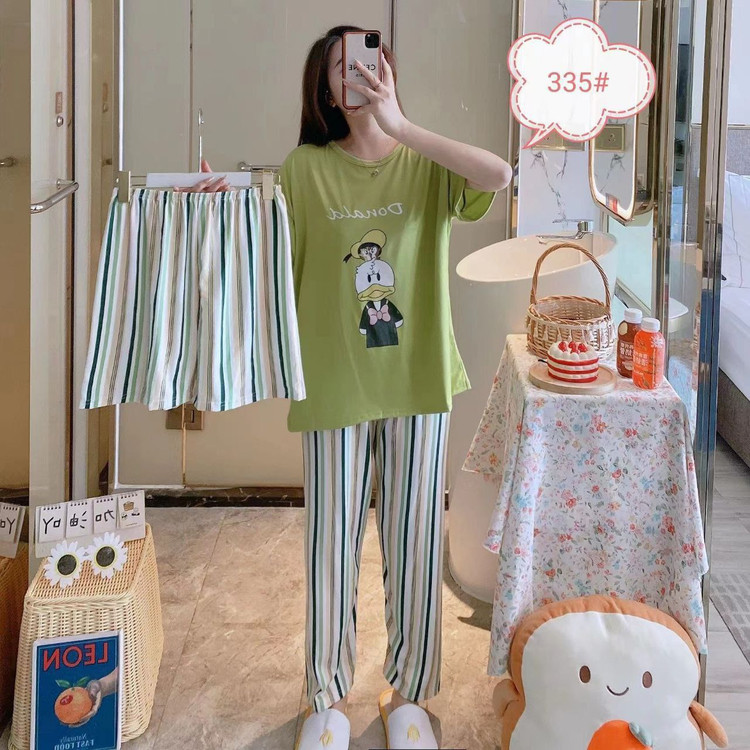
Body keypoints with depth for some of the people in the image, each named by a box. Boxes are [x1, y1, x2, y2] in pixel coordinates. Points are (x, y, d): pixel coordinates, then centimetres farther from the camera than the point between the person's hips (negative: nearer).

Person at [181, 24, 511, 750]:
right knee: (331, 546, 8)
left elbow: (498, 176, -22)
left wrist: (399, 124, -25)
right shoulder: (304, 170, -1)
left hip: (418, 383, 0)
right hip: (335, 386, 0)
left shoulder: (427, 164, -2)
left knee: (414, 544, 9)